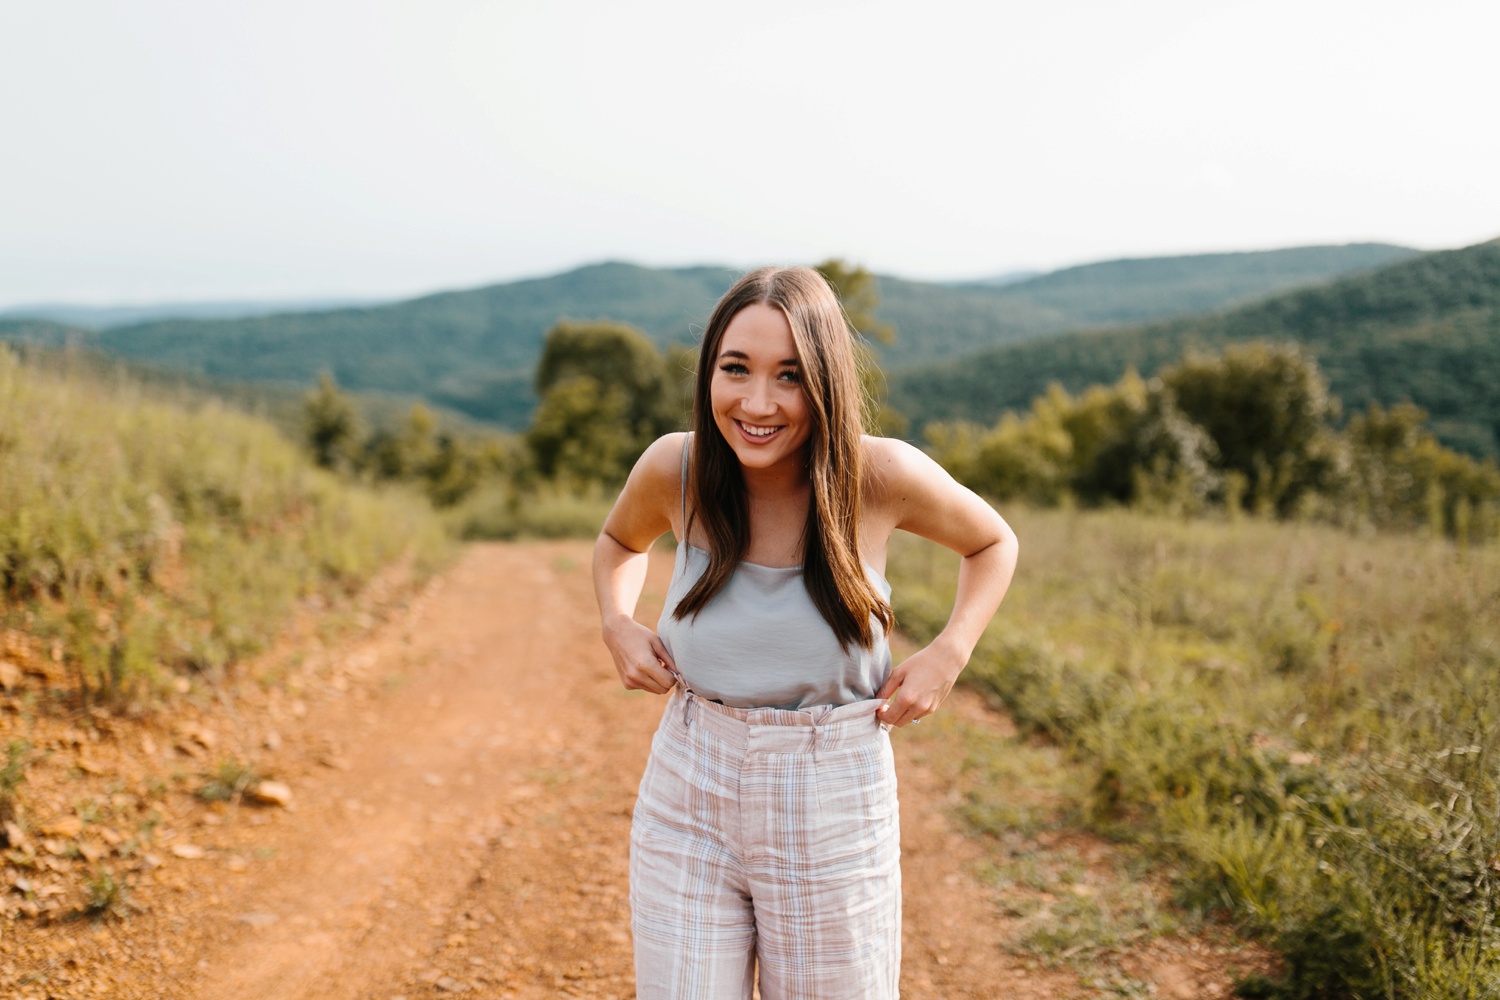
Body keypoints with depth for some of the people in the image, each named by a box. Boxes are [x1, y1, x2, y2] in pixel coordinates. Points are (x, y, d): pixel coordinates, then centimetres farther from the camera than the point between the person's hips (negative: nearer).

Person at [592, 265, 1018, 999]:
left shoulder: (880, 475, -14)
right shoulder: (674, 468, -9)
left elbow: (992, 544, 6)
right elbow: (619, 543, 15)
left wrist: (948, 655, -8)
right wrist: (616, 623, -3)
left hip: (832, 816, -1)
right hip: (689, 801, 2)